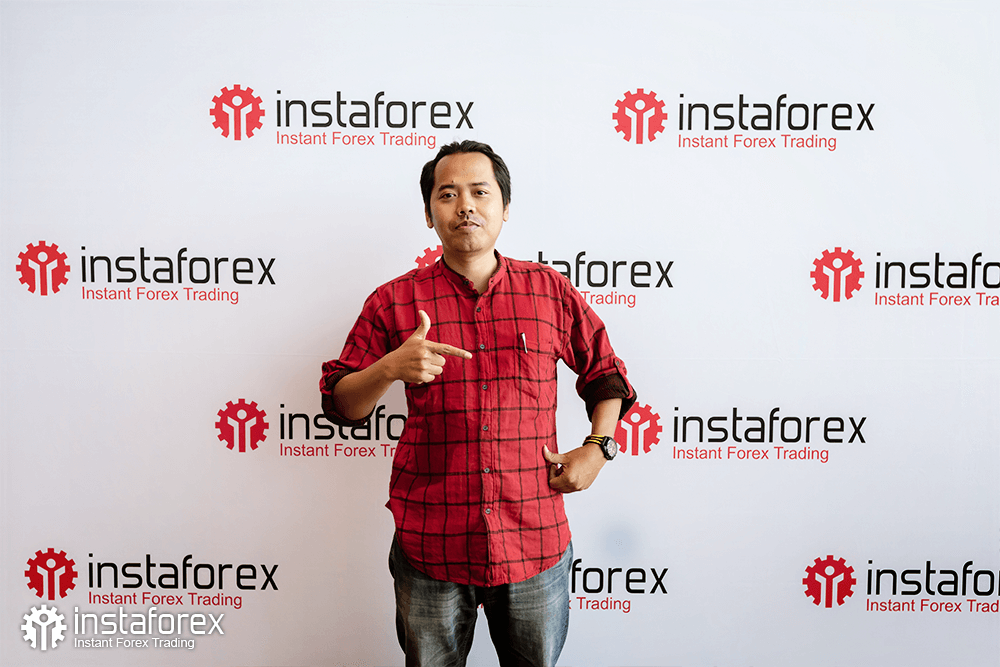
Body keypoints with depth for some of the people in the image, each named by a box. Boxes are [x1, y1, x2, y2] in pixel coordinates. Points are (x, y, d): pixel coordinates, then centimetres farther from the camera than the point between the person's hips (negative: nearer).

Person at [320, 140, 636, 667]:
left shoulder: (551, 292, 2)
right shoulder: (395, 302, -1)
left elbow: (605, 373, 14)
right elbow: (341, 405, 1)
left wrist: (597, 448, 0)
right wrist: (389, 368, -18)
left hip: (534, 544, 1)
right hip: (430, 545, 0)